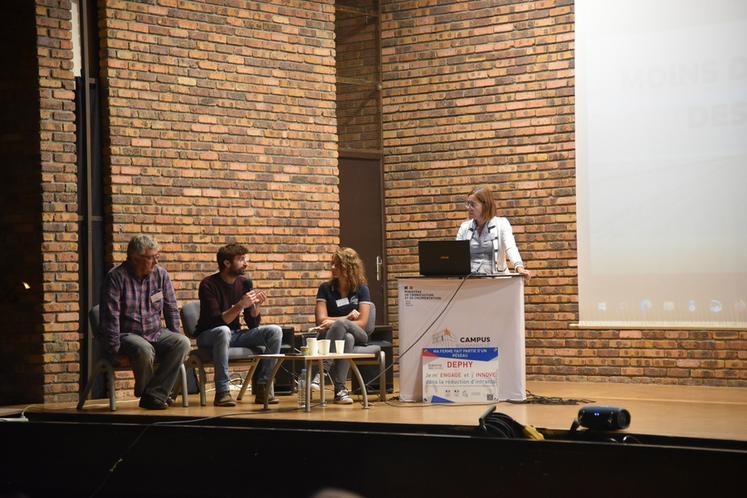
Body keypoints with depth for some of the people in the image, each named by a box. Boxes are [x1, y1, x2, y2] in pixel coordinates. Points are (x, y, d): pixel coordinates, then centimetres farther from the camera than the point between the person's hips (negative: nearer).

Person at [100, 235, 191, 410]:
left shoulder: (160, 274, 7)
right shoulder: (117, 277, -9)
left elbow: (171, 309, 13)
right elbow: (111, 316, -12)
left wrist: (175, 340, 7)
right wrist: (114, 348, -17)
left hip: (156, 333, 5)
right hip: (127, 334, -5)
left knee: (183, 343, -24)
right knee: (144, 350, -38)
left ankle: (153, 394, -22)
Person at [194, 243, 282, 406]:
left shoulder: (245, 283, 3)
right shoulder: (208, 285, -15)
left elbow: (253, 324, 3)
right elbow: (216, 321, -24)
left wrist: (256, 305, -16)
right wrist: (240, 305, -31)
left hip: (234, 335, 6)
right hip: (209, 336, -6)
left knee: (275, 331, -12)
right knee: (224, 331, -39)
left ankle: (262, 388, -13)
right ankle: (222, 392, -35)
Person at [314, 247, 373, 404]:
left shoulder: (361, 289, 2)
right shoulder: (325, 288, 5)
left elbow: (362, 322, -7)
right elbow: (321, 320, -3)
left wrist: (336, 322, -17)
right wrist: (347, 318, -11)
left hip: (358, 335, 0)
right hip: (334, 335, 0)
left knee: (341, 325, -37)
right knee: (347, 338, -38)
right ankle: (340, 389, -44)